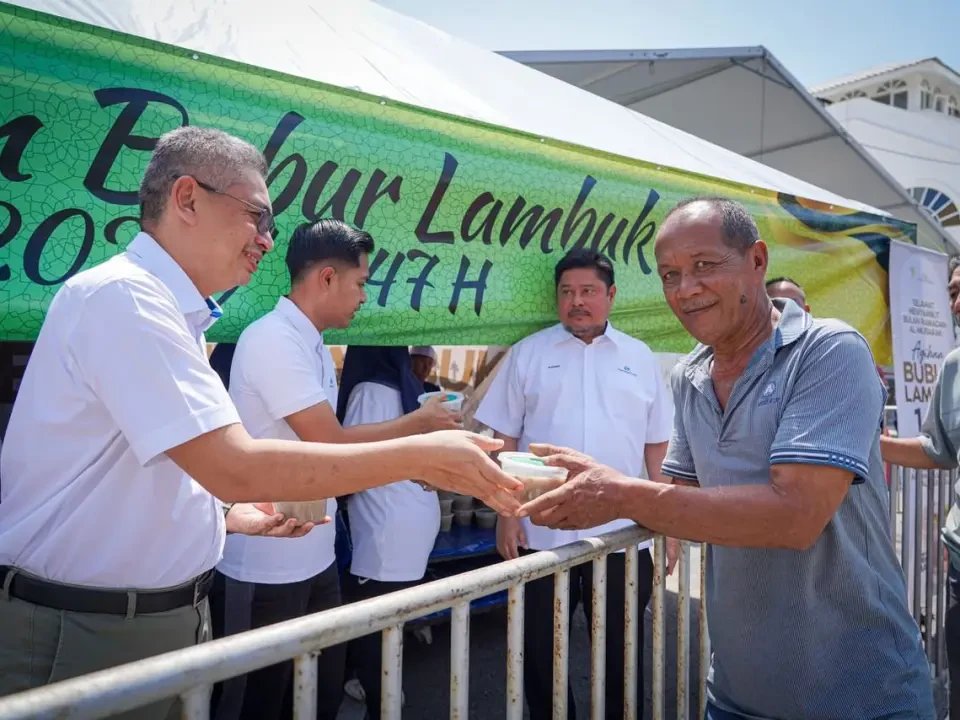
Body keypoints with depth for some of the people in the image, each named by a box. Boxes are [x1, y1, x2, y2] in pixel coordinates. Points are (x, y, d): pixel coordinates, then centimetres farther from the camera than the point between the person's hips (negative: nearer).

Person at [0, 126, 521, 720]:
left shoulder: (167, 310, 9)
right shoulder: (124, 295, -21)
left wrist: (229, 515, 5)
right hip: (83, 632, -9)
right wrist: (420, 455, -27)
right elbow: (235, 467, -30)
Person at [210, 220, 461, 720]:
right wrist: (419, 424, -9)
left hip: (314, 560, 8)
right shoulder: (273, 340, -21)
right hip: (264, 570, -8)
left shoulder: (315, 347, 7)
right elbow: (331, 445, -22)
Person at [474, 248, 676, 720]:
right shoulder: (528, 353, 3)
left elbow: (657, 445, 10)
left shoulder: (640, 358, 7)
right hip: (542, 534, 0)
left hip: (623, 535, 1)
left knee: (622, 655, 14)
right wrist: (507, 513, -4)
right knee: (540, 655, 13)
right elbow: (505, 440, 2)